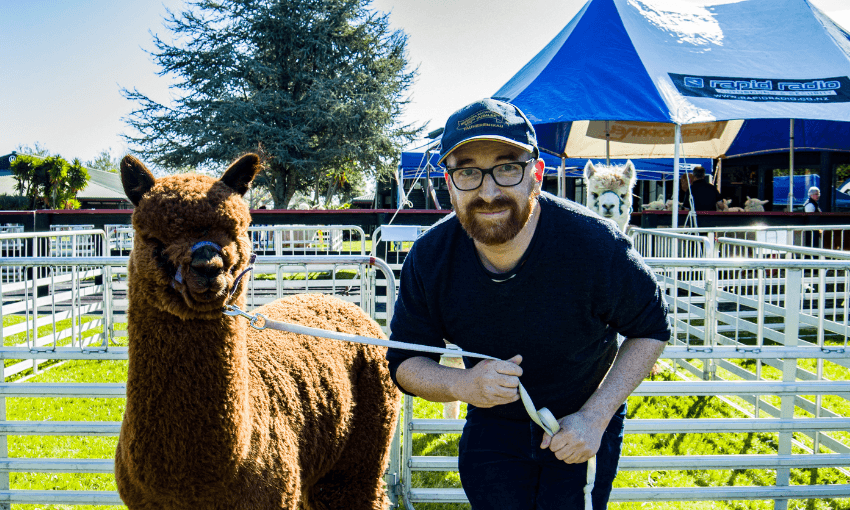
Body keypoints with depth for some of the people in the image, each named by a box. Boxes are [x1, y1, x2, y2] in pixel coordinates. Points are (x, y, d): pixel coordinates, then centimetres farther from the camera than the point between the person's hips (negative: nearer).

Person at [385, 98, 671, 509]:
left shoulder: (596, 244, -27)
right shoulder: (430, 259, -20)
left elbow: (651, 329, -11)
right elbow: (404, 363, -9)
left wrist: (595, 417, -20)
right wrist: (462, 384, -31)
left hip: (581, 426, -1)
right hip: (491, 426, 2)